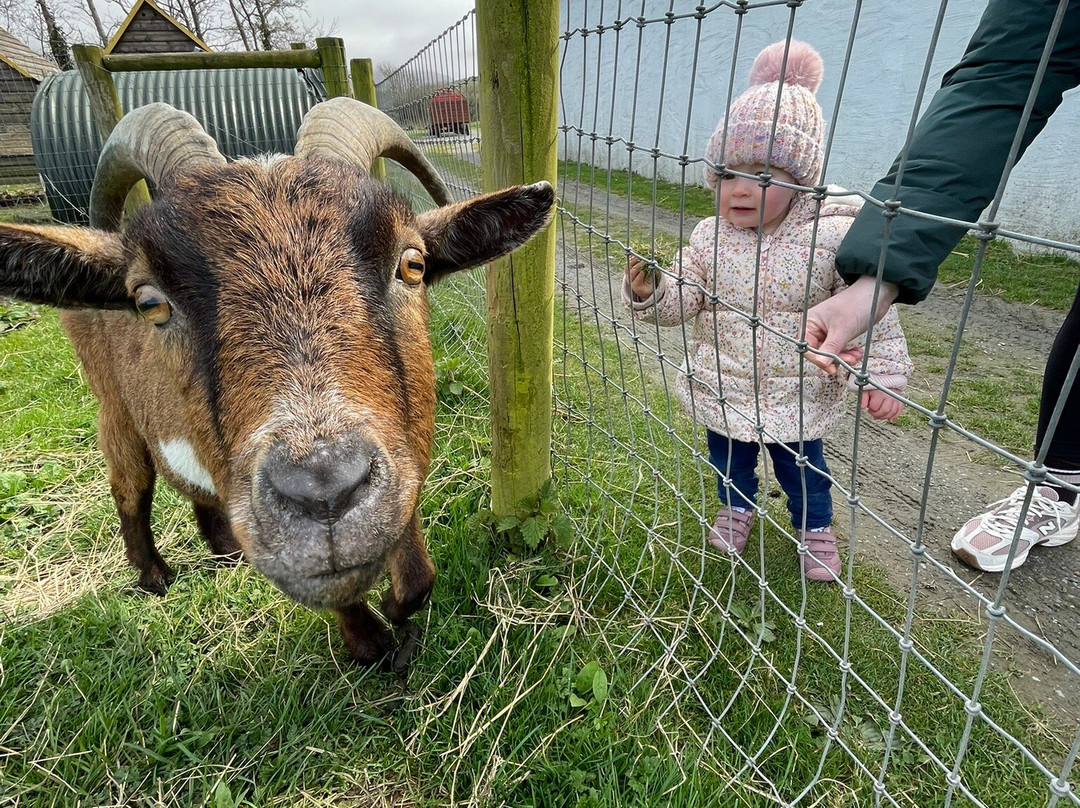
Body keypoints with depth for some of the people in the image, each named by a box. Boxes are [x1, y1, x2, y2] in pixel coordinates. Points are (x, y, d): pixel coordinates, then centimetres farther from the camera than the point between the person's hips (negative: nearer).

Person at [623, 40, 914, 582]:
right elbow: (680, 302, -5)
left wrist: (883, 376, -14)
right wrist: (648, 291, -25)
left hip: (797, 398, -2)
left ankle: (814, 527, 47)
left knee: (801, 468, 18)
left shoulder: (830, 237, -18)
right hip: (721, 390, 2)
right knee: (729, 460, 23)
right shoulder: (708, 238, -10)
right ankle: (735, 508, 53)